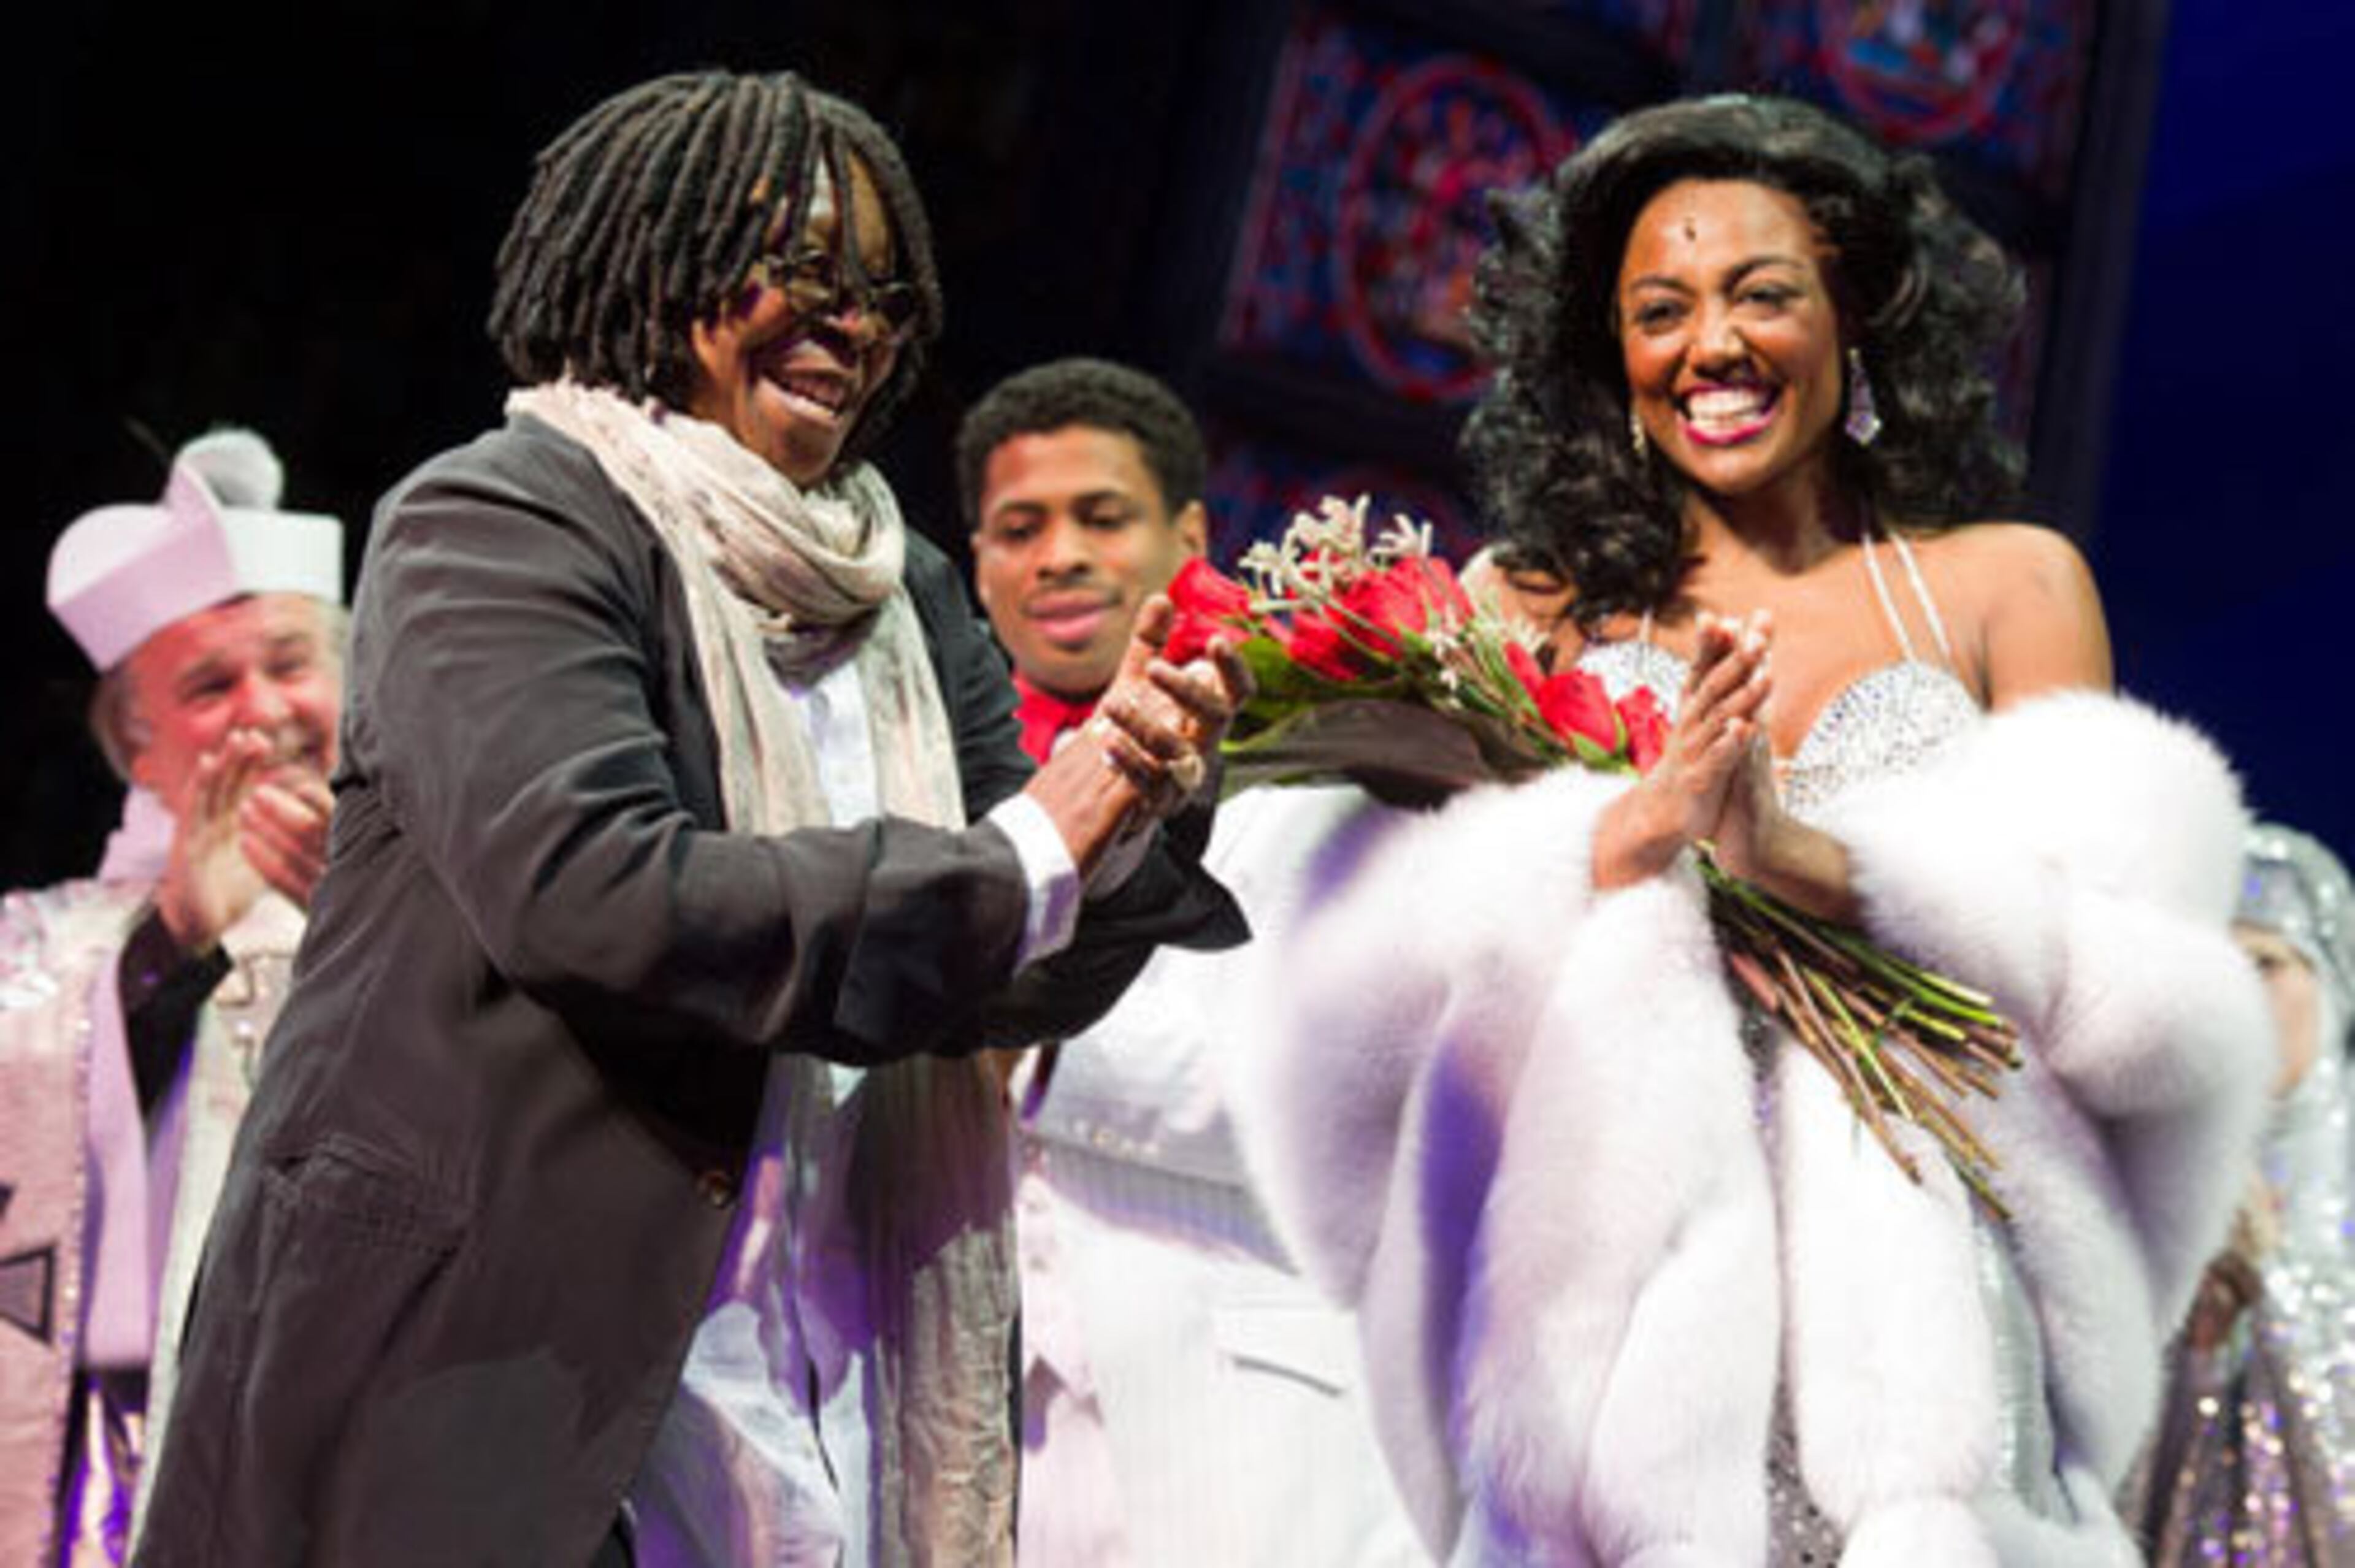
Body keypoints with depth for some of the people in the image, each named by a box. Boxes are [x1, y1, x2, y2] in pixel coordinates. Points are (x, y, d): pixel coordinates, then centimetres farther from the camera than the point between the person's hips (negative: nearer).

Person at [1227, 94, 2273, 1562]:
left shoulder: (2006, 585, 11)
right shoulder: (1529, 610, 13)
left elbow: (2132, 983, 1)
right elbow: (1382, 971, 2)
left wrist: (1812, 858, -12)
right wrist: (1628, 837, -14)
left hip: (1913, 1311, 0)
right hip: (1615, 1306, 1)